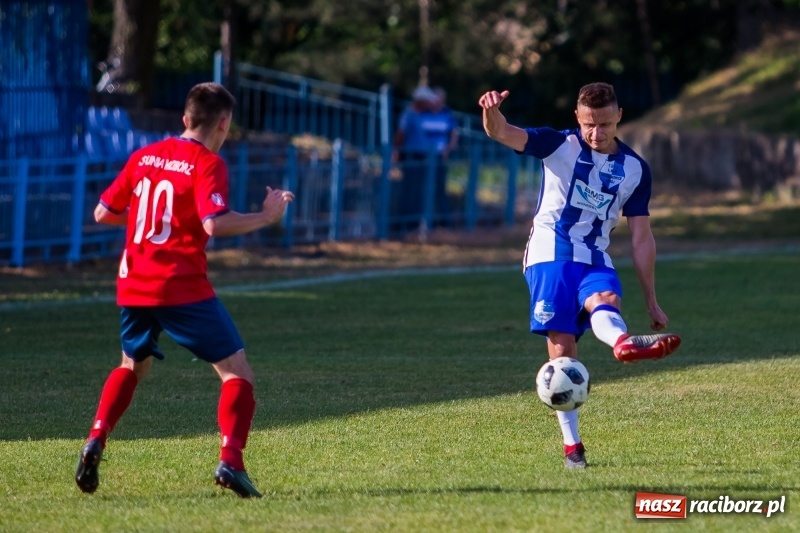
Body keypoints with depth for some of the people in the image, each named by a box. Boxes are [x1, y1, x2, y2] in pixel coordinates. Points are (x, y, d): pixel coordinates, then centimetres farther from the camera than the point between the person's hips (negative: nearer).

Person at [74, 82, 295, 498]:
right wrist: (265, 217, -11)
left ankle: (95, 441, 11)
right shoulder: (207, 164, -8)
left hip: (133, 286, 6)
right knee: (237, 371, 1)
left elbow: (103, 213, 14)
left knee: (133, 365, 29)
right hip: (182, 288, -6)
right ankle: (230, 461, -15)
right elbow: (214, 224, -22)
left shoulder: (144, 156, 10)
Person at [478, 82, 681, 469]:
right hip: (550, 254, -1)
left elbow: (641, 237, 12)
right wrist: (492, 112, -39)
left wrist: (652, 301, 11)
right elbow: (501, 134, -14)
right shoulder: (560, 146, 1)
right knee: (562, 346, -13)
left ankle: (624, 343, -69)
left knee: (606, 299, -33)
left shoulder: (635, 169, 9)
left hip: (595, 259, 2)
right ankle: (571, 444, -7)